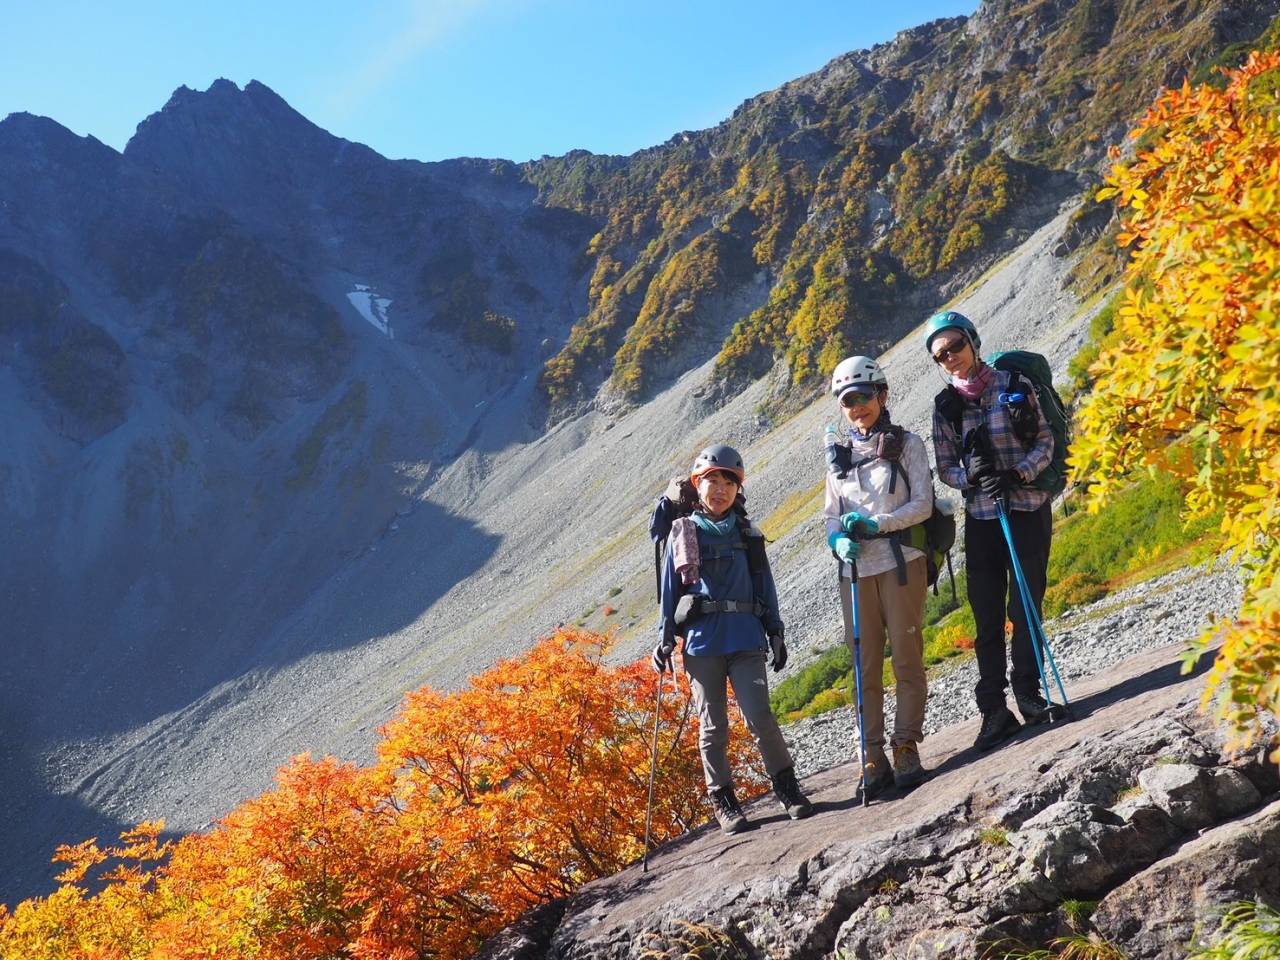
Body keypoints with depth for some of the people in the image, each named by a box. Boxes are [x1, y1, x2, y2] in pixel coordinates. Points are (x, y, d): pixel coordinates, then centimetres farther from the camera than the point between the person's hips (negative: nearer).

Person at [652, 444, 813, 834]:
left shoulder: (747, 535, 10)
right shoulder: (682, 535, 5)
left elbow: (765, 586, 14)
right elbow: (670, 590, 8)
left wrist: (775, 632, 9)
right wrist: (665, 639, 4)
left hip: (746, 640, 1)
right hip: (701, 641, -1)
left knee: (760, 717, -9)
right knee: (713, 725, 5)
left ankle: (787, 787, 8)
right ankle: (723, 799, 16)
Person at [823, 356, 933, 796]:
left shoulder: (907, 444, 4)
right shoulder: (839, 454, 14)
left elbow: (922, 503, -4)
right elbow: (832, 515, 14)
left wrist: (876, 523, -17)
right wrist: (839, 540, -8)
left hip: (900, 561, -3)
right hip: (858, 567, 3)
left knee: (906, 657, -4)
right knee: (865, 666, 2)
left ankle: (907, 748, 3)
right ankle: (874, 758, 5)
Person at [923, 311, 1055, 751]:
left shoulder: (1013, 384, -2)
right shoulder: (945, 406, 4)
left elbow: (1046, 441, -2)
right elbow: (945, 468, 5)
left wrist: (1018, 474, -18)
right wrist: (971, 477, -16)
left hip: (1028, 510, -2)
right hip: (981, 517, 2)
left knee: (1024, 608, -1)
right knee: (987, 616, 1)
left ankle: (1027, 691, 15)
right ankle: (994, 710, 6)